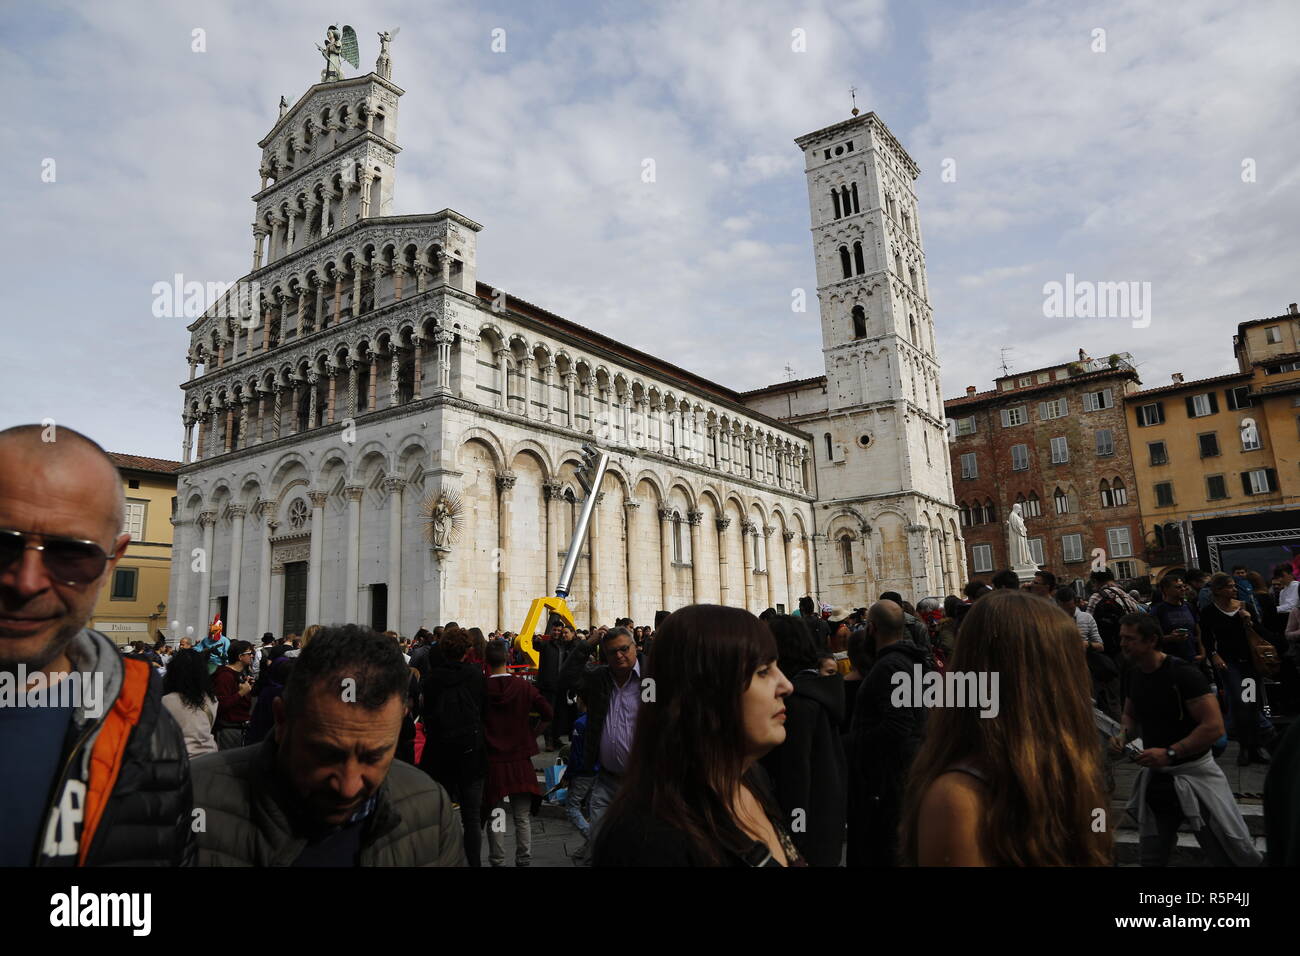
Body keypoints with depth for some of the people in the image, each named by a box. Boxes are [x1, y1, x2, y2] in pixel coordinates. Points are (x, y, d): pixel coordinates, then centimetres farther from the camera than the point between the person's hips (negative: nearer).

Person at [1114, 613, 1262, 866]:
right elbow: (1131, 716, 17)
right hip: (1156, 776, 6)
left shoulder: (1183, 674, -20)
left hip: (1194, 773, -6)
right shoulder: (1135, 675, 2)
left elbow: (1214, 727, -24)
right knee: (1152, 858, 17)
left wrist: (1170, 753, -27)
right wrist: (1124, 736, -4)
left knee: (1234, 856, 4)